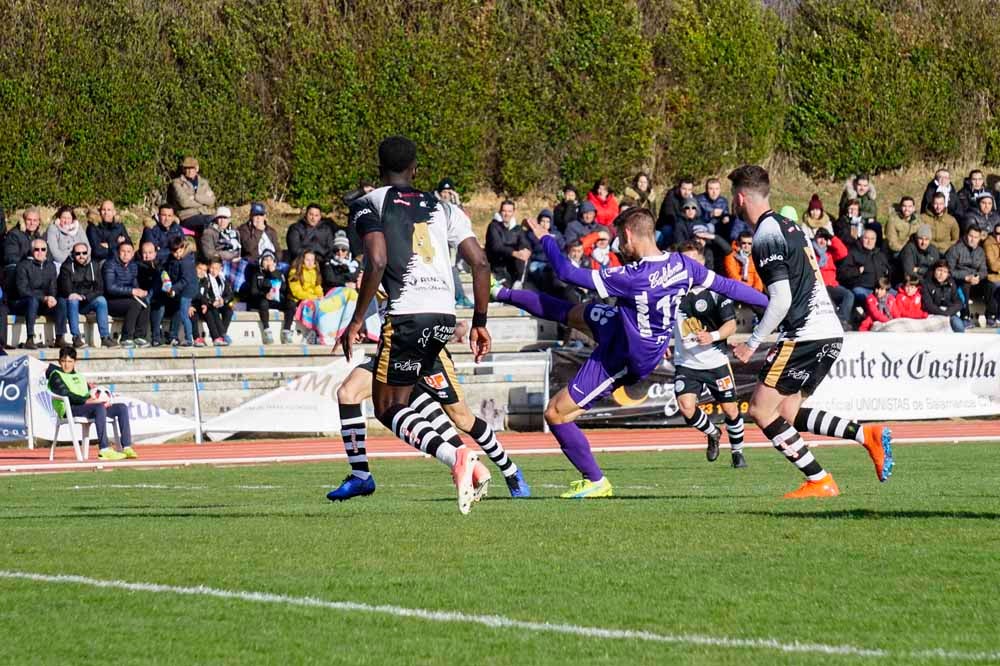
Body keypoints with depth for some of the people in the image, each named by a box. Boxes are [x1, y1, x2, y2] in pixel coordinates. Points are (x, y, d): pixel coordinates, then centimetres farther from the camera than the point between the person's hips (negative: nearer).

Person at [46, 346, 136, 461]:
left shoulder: (79, 376, 30)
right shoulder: (55, 376, 5)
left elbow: (91, 393, 23)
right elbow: (65, 394, -12)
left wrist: (101, 399, 0)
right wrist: (87, 400, -23)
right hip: (70, 409, -8)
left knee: (122, 407, -5)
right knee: (99, 407, -36)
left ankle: (126, 447, -17)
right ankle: (104, 450, -44)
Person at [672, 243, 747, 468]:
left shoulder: (716, 290, -6)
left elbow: (731, 324, -7)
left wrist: (712, 336, -24)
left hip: (716, 362, -1)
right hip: (685, 363, 1)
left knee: (730, 409, 4)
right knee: (686, 408, -17)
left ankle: (737, 451, 29)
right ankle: (712, 434, 14)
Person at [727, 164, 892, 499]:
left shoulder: (766, 236, -11)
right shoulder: (788, 225, 18)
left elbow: (782, 299, -18)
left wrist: (752, 343, -11)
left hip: (805, 334, -9)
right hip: (830, 331, 9)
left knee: (761, 409, -4)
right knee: (786, 413, 13)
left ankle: (820, 481, -7)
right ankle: (867, 434, 2)